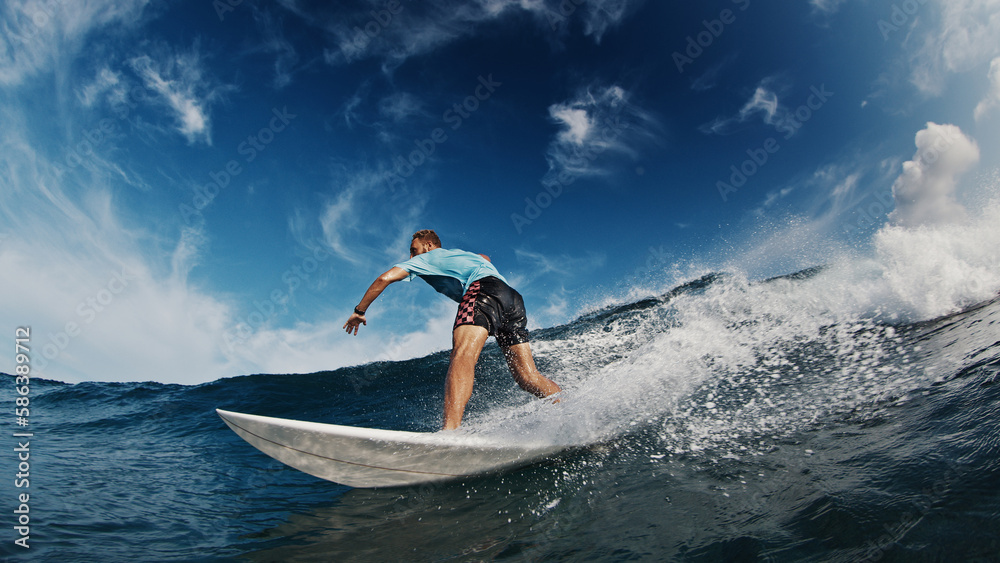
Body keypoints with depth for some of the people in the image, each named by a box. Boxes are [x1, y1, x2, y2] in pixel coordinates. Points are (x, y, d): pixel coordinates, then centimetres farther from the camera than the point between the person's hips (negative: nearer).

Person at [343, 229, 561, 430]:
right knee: (528, 377, 3)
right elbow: (485, 258, 63)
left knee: (463, 355, -29)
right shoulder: (461, 253, 41)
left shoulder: (427, 257, 22)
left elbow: (386, 278, 13)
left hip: (484, 289, -8)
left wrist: (360, 311, 23)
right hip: (513, 297, 8)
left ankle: (451, 431, -49)